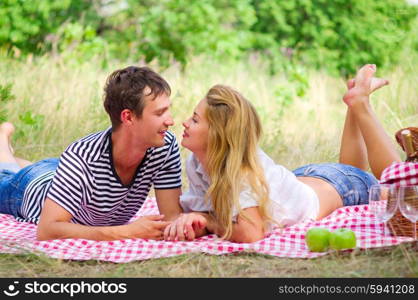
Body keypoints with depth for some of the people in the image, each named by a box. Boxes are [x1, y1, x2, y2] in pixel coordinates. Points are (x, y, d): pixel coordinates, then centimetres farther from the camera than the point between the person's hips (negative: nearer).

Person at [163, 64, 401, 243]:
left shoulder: (246, 171, -45)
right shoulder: (195, 165, -25)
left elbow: (251, 234, -53)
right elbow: (203, 213, -18)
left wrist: (209, 223, -39)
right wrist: (191, 221, -40)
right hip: (300, 179, 6)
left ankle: (360, 102, 24)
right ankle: (356, 102, 35)